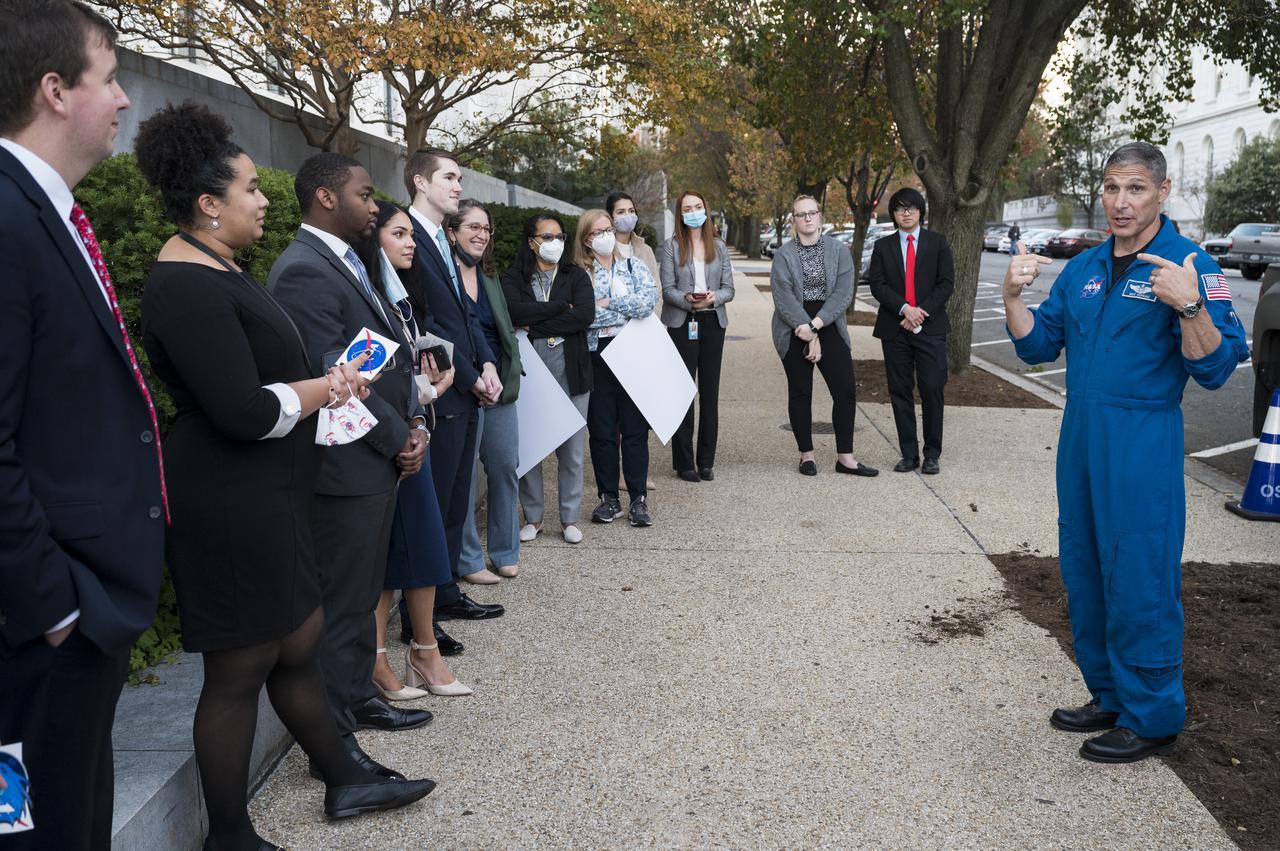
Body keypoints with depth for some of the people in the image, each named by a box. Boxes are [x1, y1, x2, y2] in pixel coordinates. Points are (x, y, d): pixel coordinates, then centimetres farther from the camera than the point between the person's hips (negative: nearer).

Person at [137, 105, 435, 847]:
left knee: (300, 640, 19)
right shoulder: (188, 286, -21)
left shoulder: (217, 270, 11)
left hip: (265, 497, 10)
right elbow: (243, 410, -26)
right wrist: (325, 388, -10)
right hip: (230, 504, -10)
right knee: (242, 667, 4)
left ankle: (345, 780, 35)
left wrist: (330, 386, 1)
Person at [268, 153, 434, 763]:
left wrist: (414, 423, 3)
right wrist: (398, 438, -12)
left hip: (382, 461, 10)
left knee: (364, 594, 20)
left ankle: (359, 699, 35)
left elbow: (392, 355, 17)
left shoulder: (348, 264, 15)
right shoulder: (303, 271, -17)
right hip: (347, 467, -10)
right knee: (340, 605, 0)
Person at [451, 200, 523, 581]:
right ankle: (468, 559, 14)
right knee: (463, 475, 2)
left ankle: (505, 551, 25)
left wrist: (509, 372, 14)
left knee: (506, 468, 11)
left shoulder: (489, 278, 15)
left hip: (500, 388, 7)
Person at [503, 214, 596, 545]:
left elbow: (586, 315, -10)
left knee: (572, 449, 4)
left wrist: (535, 327, -12)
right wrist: (561, 307, -12)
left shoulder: (576, 275, 7)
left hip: (570, 371, 1)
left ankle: (570, 518, 17)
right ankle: (533, 517, 19)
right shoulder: (514, 278, 4)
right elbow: (513, 311, -16)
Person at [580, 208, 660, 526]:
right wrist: (626, 308, -8)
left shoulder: (634, 266, 10)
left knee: (635, 428, 1)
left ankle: (638, 499, 7)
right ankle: (608, 498, 14)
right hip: (596, 355, 0)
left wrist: (607, 303, -10)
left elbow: (649, 300, -9)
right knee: (601, 430, 4)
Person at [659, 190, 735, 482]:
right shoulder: (671, 246, 2)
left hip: (713, 323, 3)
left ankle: (706, 461, 12)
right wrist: (688, 300, -22)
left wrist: (714, 297, -15)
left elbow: (729, 289, 6)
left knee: (710, 392, 4)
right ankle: (684, 462, 5)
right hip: (681, 324, -3)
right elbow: (667, 289, -4)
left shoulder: (719, 247, 11)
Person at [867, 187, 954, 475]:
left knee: (932, 390, -6)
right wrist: (904, 308, -14)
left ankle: (932, 454, 3)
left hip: (930, 327, -2)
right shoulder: (883, 246, 10)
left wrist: (922, 310, -11)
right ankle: (909, 454, 11)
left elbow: (946, 283, 1)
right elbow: (877, 284, 0)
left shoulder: (937, 243, 7)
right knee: (900, 392, 4)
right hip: (894, 329, 2)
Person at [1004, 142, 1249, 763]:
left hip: (1142, 446, -7)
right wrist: (1012, 295, -4)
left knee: (1140, 582, -2)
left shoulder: (1189, 265, -10)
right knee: (1083, 573, 15)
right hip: (1080, 439, 7)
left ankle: (1151, 719, 14)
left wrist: (1189, 305, -32)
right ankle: (1110, 697, 31)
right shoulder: (1084, 268, 10)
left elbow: (1215, 369, -17)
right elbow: (1038, 346, 11)